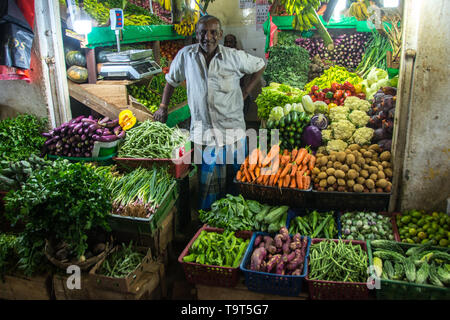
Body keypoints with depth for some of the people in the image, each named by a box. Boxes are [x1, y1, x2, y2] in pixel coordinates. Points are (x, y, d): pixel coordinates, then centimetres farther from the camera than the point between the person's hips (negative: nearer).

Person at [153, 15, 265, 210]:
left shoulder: (235, 57, -7)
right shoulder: (185, 55, -3)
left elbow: (260, 66, 12)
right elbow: (171, 80, 15)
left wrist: (245, 93, 6)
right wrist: (163, 107, 15)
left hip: (232, 129, 0)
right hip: (201, 131, 1)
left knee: (234, 177, 11)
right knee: (205, 178, 8)